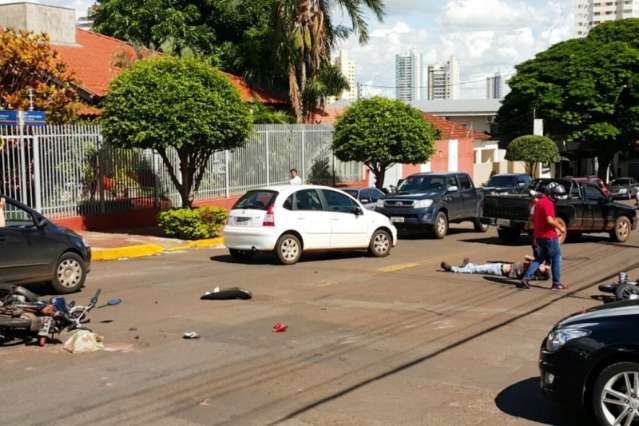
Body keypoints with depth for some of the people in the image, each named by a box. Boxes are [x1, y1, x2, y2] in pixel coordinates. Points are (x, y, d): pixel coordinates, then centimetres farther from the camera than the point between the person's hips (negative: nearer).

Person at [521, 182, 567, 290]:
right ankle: (556, 283, 11)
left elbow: (534, 218, 21)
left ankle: (526, 278, 5)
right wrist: (560, 227, -15)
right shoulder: (548, 203, -18)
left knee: (539, 258, 16)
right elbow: (550, 220, -29)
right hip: (549, 236, -9)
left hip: (539, 236, 9)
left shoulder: (539, 202, 12)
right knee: (556, 259, 6)